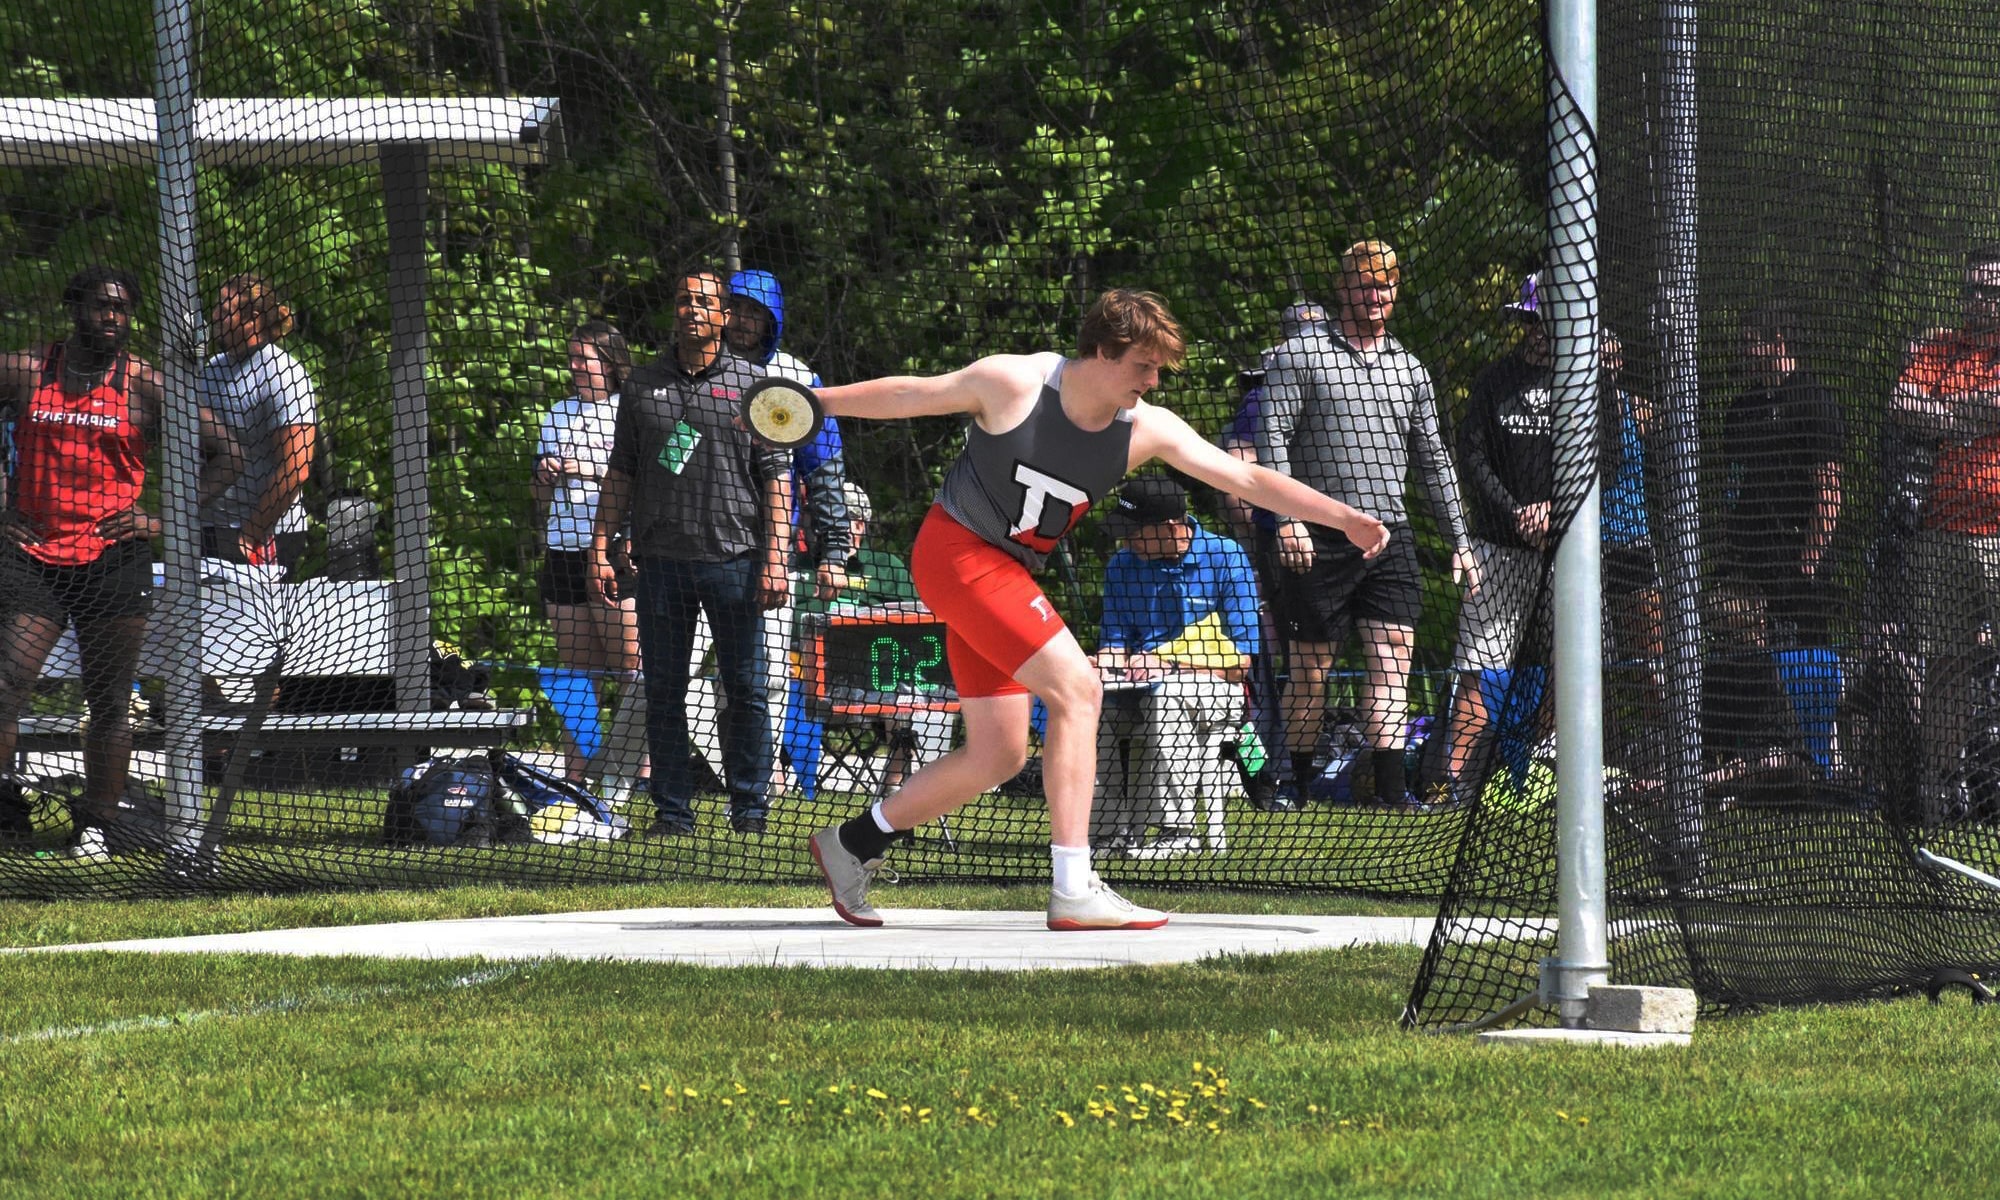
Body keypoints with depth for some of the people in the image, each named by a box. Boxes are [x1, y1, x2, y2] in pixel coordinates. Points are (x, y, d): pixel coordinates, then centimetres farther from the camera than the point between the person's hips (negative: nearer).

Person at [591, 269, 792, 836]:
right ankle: (672, 809, 8)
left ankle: (749, 806, 6)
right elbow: (620, 474, 15)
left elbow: (776, 476, 3)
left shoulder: (750, 384, 6)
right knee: (663, 691, 3)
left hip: (734, 558, -2)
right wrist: (601, 549, 6)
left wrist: (775, 557, -6)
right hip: (661, 557, 2)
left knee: (746, 689, -2)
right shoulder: (643, 386, 12)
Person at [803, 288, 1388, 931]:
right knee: (1076, 687, -20)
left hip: (1008, 575, 8)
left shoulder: (1147, 430, -5)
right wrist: (811, 401, -2)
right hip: (956, 549, -8)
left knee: (998, 756, 7)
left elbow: (1247, 478, -5)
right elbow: (907, 395, -6)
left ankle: (852, 843, 25)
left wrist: (1346, 519, -10)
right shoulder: (1013, 383, -18)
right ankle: (1074, 892, -21)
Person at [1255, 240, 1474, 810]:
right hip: (1319, 539, -4)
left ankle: (1388, 784, -14)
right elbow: (1272, 439, -5)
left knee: (1393, 655, -9)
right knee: (1311, 667, 0)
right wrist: (1287, 519, -16)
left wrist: (1459, 539, 17)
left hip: (1390, 537, 4)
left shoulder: (1409, 370, 17)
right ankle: (1297, 781, 11)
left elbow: (1434, 460, 22)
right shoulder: (1299, 356, 2)